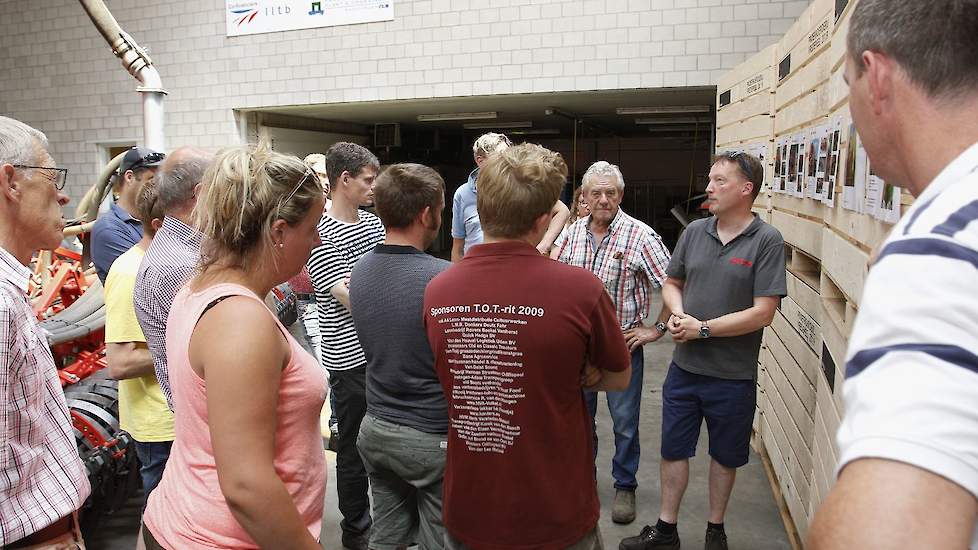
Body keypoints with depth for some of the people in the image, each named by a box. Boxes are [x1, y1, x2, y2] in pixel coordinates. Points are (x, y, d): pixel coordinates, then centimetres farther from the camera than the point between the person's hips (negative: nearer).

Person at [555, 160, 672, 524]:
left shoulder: (640, 236, -14)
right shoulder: (574, 231, 1)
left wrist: (657, 329, -11)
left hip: (622, 343, -4)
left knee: (625, 421, 8)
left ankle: (625, 486, 27)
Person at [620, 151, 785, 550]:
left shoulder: (767, 241, -12)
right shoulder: (694, 232, 2)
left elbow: (763, 313, -17)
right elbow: (672, 283, 13)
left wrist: (703, 328, -16)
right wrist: (677, 314, -8)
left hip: (733, 375, -4)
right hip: (684, 367, 4)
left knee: (725, 456, 17)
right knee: (673, 450, 13)